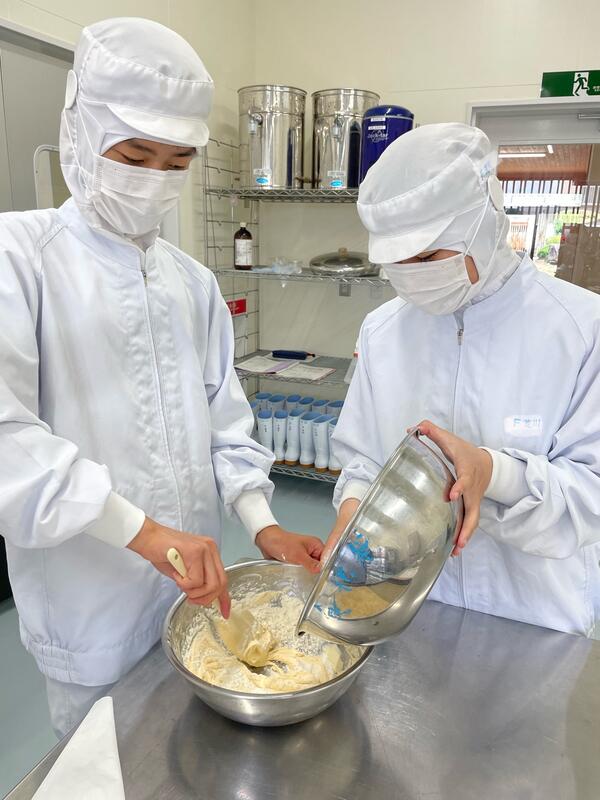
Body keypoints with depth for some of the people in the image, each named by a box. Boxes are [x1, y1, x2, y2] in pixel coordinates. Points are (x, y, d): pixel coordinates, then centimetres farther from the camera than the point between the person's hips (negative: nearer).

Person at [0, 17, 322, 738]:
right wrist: (142, 530, -30)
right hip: (92, 607, -4)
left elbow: (223, 418, 7)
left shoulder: (193, 282, 6)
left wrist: (263, 526, -3)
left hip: (193, 591, 5)